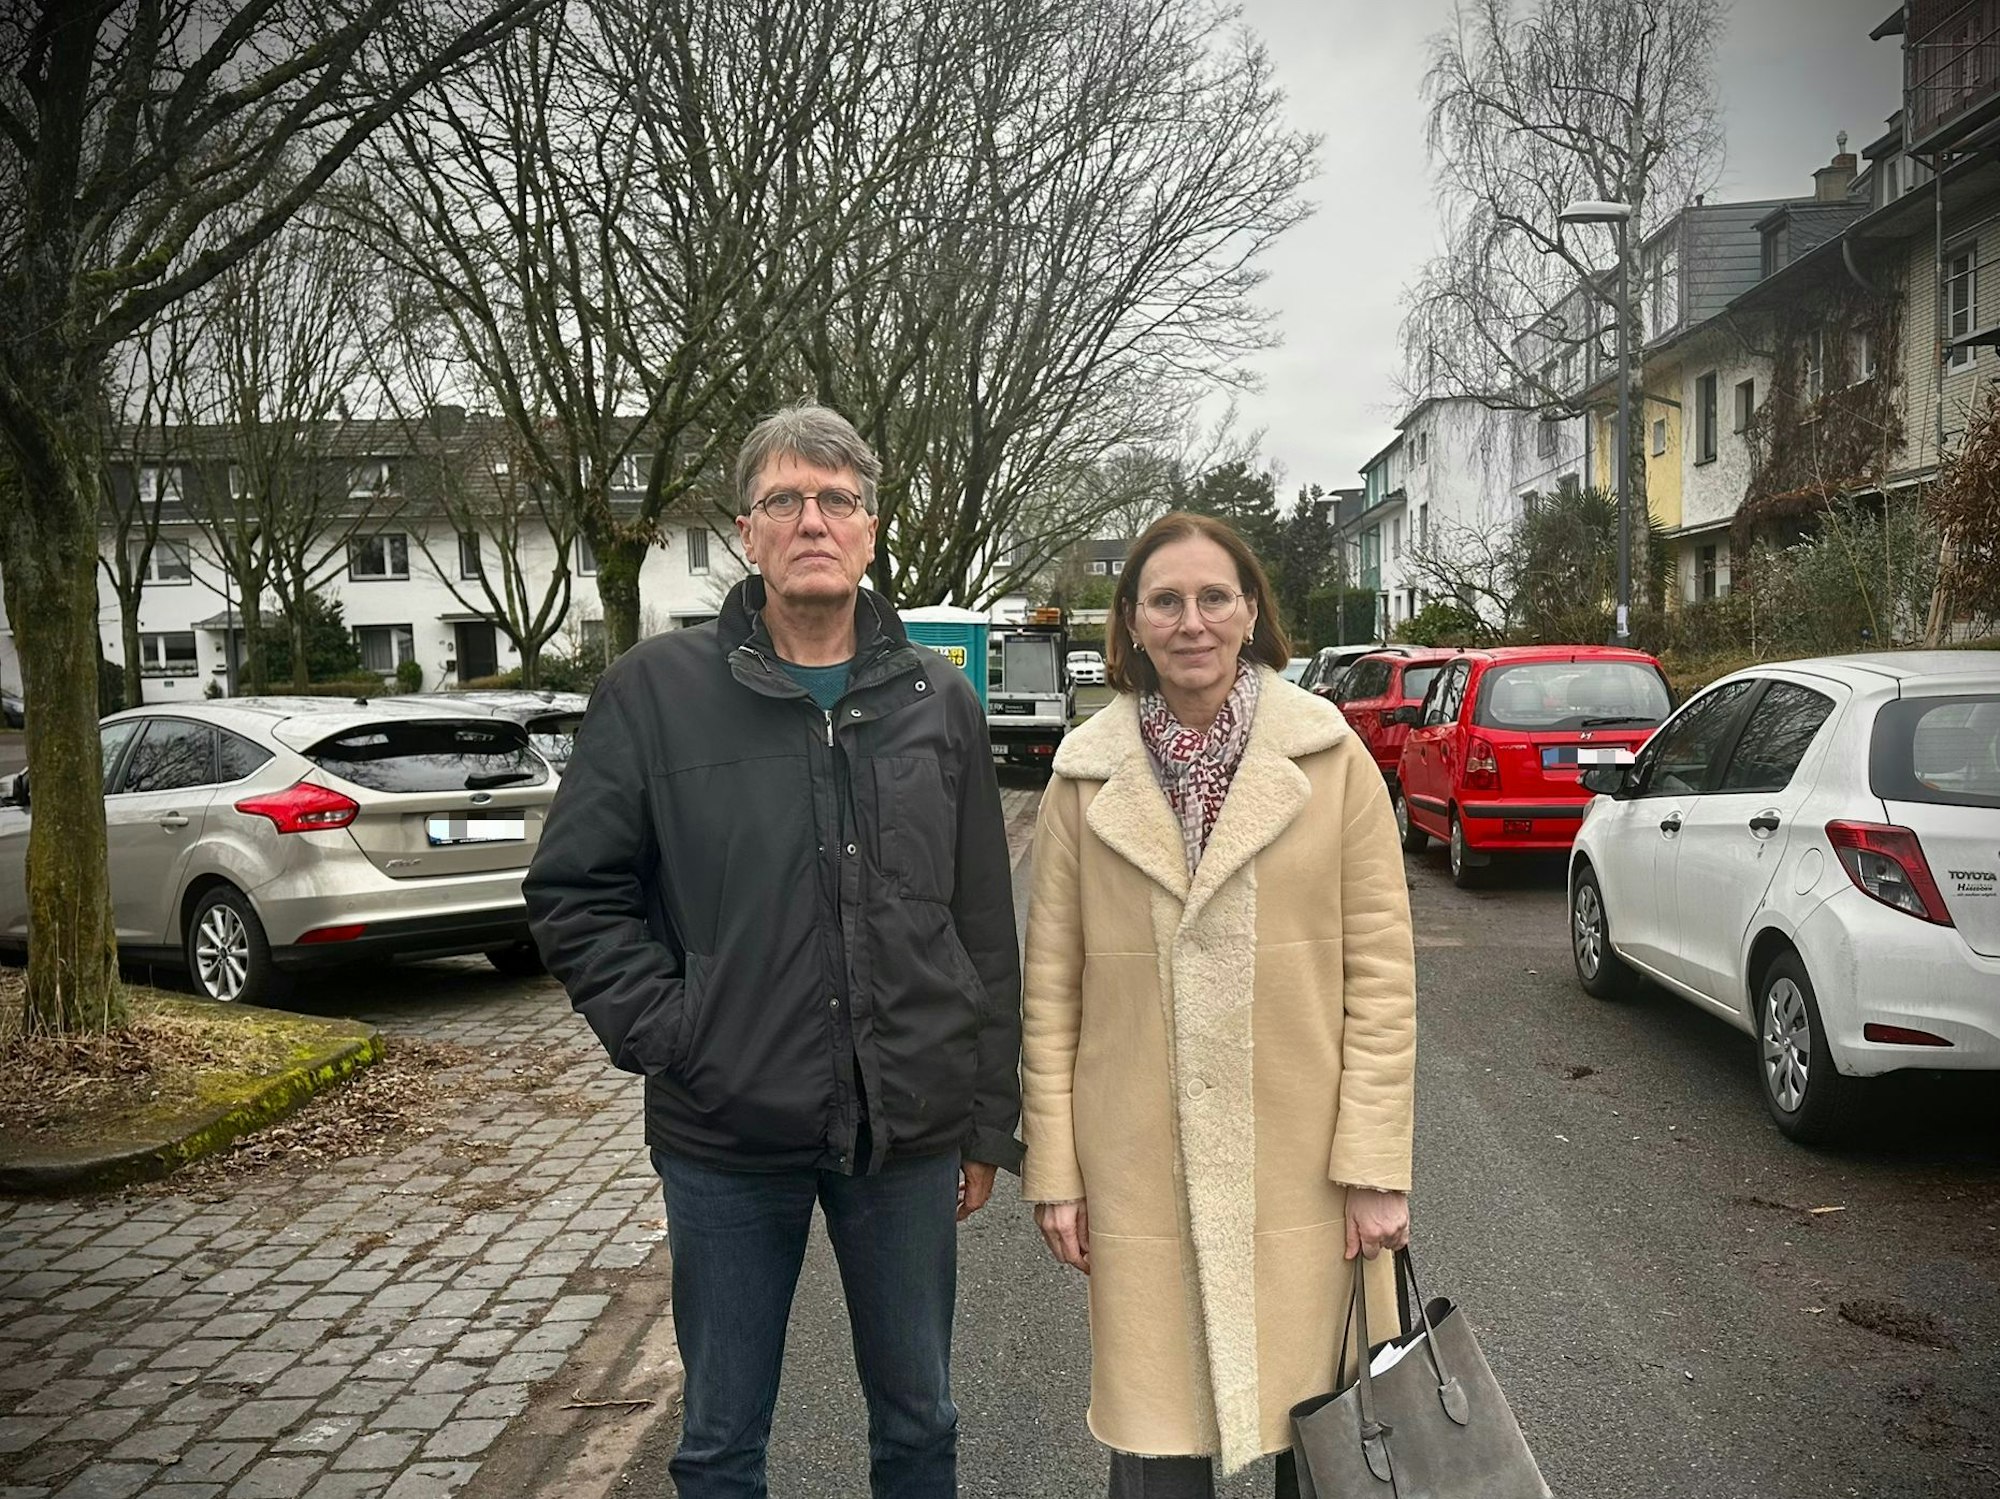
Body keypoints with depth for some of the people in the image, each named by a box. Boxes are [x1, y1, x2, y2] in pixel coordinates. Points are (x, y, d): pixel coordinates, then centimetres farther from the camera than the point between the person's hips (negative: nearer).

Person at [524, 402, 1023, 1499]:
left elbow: (986, 928, 6)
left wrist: (991, 1121, 7)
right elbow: (572, 889, 1)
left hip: (910, 1130, 2)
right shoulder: (656, 690, -4)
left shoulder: (938, 701, 3)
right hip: (728, 1134, -1)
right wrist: (658, 1029, -10)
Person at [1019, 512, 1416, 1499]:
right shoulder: (1086, 776, 1)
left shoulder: (1331, 758, -2)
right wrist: (1054, 1168, 1)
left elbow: (1382, 972, -3)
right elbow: (1050, 985, 3)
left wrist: (1375, 1165, -6)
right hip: (1142, 1174, 1)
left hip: (1303, 1167, 0)